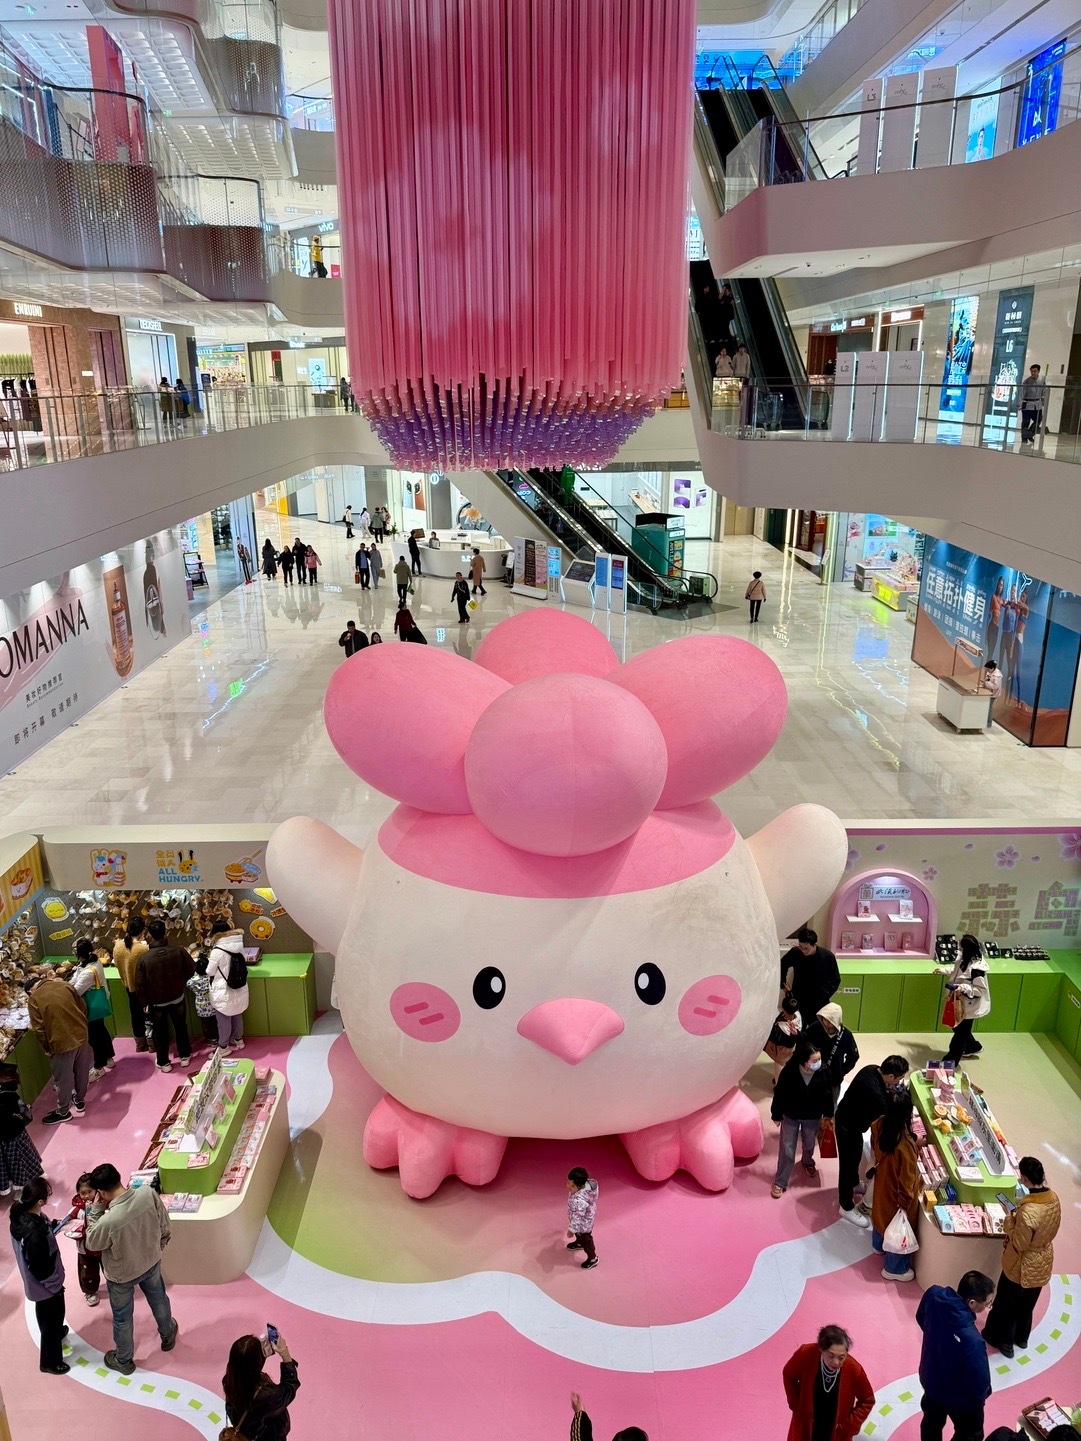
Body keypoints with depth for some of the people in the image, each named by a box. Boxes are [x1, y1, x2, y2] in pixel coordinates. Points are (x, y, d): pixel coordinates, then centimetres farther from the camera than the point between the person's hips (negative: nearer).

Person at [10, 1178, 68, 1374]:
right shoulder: (35, 1233, -42)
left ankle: (55, 1333, 60)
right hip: (46, 1284, -7)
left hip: (34, 1281, 7)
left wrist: (52, 1226, -7)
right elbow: (42, 1269, -28)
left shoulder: (20, 1214, -18)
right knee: (53, 1318, 18)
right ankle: (49, 1361, 39)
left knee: (44, 1314, 34)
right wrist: (54, 1284, -13)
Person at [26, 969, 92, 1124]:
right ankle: (80, 1100, 41)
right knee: (82, 1071, 22)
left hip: (62, 1042, -5)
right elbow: (83, 1008, 9)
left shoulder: (34, 999, -6)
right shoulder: (64, 985, 5)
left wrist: (47, 1049, 4)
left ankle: (63, 1112, 27)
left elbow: (39, 1029, -9)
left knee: (63, 1078, 12)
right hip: (81, 1035, 5)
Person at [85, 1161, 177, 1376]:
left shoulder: (108, 1221, -41)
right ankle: (168, 1336, 57)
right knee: (158, 1299, 32)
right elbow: (165, 1228, -10)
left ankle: (124, 1361, 49)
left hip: (121, 1275, -4)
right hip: (151, 1262, 4)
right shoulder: (149, 1193, -29)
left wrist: (95, 1210, -15)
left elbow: (92, 1244, -15)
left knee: (122, 1318, 25)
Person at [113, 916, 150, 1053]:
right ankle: (151, 1042, 26)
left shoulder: (118, 946, -9)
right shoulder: (143, 948, -28)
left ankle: (140, 1043, 35)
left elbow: (116, 964, 6)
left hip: (129, 986, 6)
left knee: (136, 1015, 21)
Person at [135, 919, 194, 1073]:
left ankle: (164, 1063, 29)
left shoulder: (144, 958, -21)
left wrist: (145, 1002, 2)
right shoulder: (179, 951, -17)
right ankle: (184, 1056, 35)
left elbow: (140, 984, -13)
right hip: (177, 998, 2)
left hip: (156, 1003, -1)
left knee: (160, 1032, 17)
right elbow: (191, 969, -5)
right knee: (181, 1027, 22)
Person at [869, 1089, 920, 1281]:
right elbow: (906, 1179, -26)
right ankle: (894, 1269, 43)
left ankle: (879, 1245, 60)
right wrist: (906, 1201, -9)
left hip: (882, 1182, 6)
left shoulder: (879, 1124, -21)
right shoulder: (905, 1145, -41)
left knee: (882, 1214, 33)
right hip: (897, 1192, -6)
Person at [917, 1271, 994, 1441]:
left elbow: (921, 1319, -1)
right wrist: (981, 1396, -5)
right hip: (960, 1396, -5)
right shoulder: (972, 1339, -44)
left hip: (930, 1379, 5)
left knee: (932, 1422, 32)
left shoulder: (933, 1295, -25)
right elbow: (979, 1381, -28)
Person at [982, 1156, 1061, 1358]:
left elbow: (1019, 1244, -25)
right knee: (1027, 1303, 31)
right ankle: (1021, 1337, 51)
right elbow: (1049, 1229, 2)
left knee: (1006, 1304, 20)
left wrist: (1010, 1217, -17)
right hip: (1043, 1262, 7)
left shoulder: (1028, 1212, -39)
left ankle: (1003, 1341, 40)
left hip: (1023, 1266, -7)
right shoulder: (1054, 1198, -16)